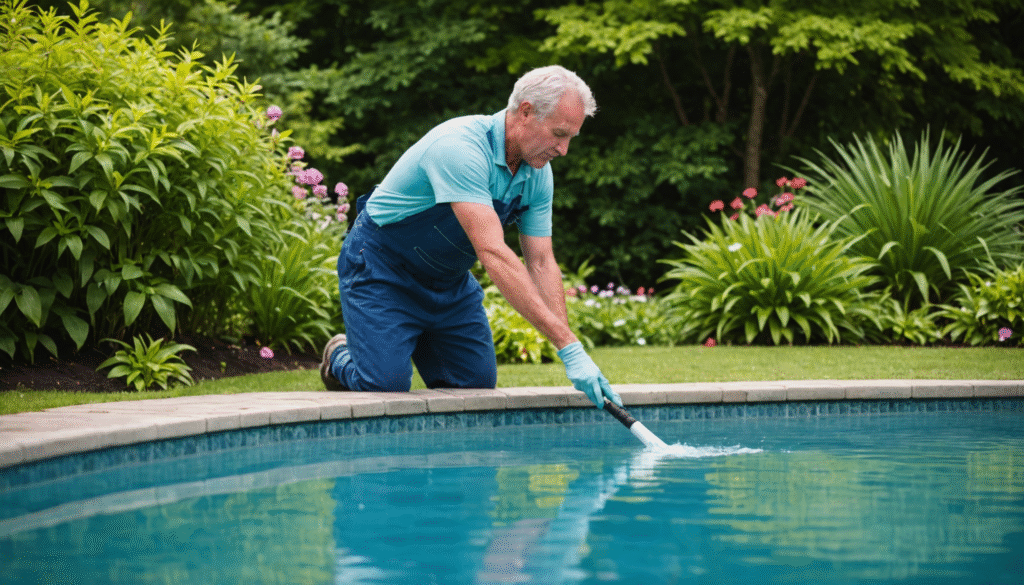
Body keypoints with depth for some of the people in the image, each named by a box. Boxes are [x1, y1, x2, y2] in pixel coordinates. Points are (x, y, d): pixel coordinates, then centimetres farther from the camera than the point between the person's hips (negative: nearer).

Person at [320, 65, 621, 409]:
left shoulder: (538, 173, -9)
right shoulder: (461, 148, -35)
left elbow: (541, 264, -6)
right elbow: (493, 253, -43)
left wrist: (572, 354, -20)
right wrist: (569, 347, -45)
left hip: (449, 278, 8)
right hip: (382, 272, -7)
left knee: (477, 383, 1)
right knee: (387, 384, -19)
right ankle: (341, 358, 15)